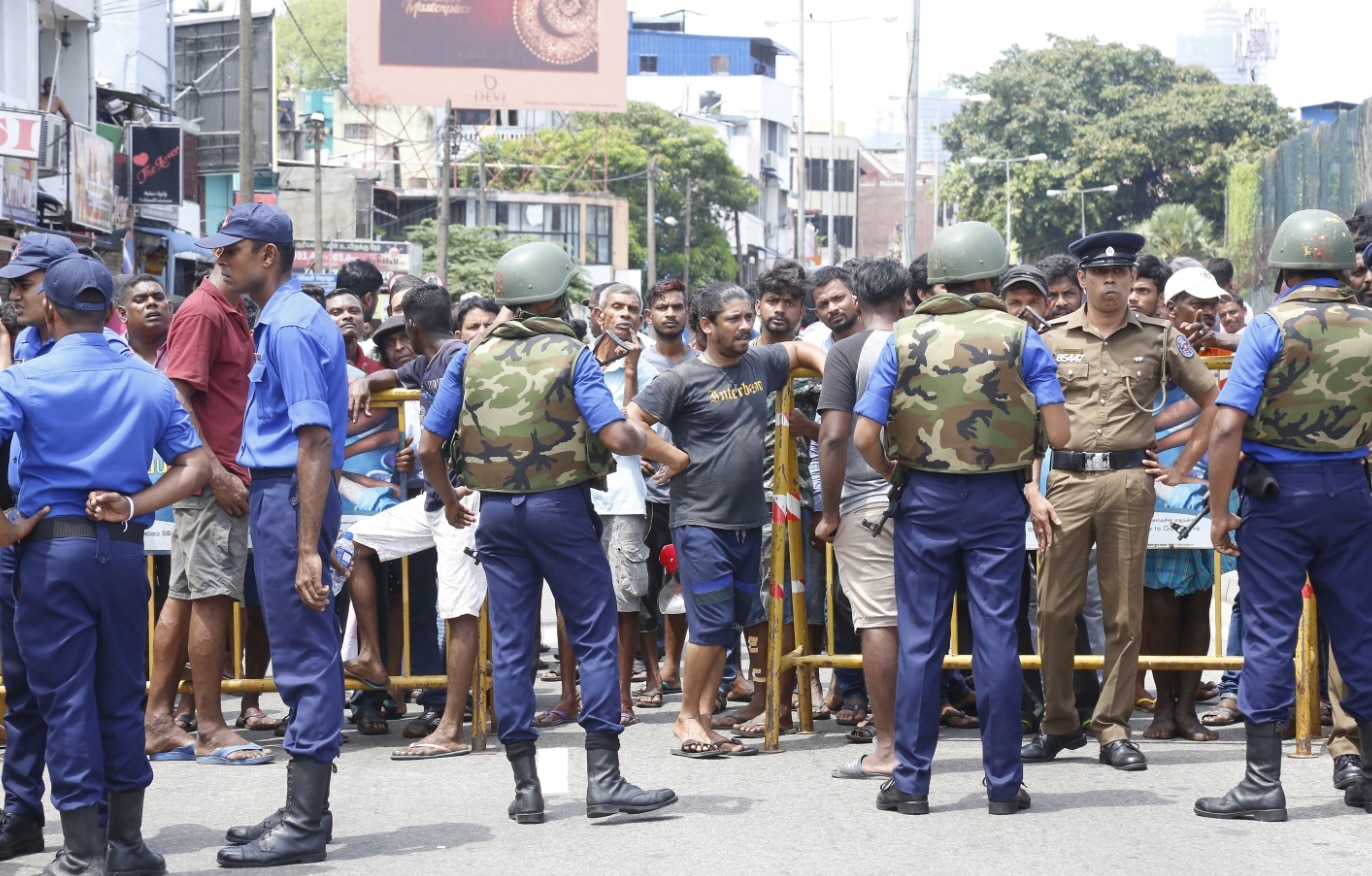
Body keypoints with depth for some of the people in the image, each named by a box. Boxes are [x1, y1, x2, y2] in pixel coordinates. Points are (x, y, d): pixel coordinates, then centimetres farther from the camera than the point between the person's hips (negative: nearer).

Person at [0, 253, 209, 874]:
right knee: (122, 694, 12)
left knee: (66, 697, 1)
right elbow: (194, 467, 4)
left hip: (53, 548, -3)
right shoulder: (151, 384, 8)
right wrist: (133, 507, -3)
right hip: (126, 550, 4)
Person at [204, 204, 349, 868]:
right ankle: (304, 808, 22)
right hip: (279, 493, 11)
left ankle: (304, 825, -3)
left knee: (304, 657, -6)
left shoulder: (289, 326, -16)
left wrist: (308, 548, -25)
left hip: (289, 496, -11)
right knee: (303, 656, 14)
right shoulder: (291, 317, 16)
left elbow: (315, 441, -22)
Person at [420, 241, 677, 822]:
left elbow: (429, 447, 2)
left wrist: (449, 499, 20)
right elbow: (617, 436, -16)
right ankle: (603, 779, -1)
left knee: (511, 644, 7)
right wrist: (668, 455, 2)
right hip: (560, 506, -4)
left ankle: (525, 786, 8)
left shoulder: (471, 359, 4)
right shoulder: (571, 356, -6)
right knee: (595, 638, 2)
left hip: (496, 511, 4)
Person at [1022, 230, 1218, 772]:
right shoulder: (1053, 340, 7)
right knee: (1053, 609, 1)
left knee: (1124, 614, 2)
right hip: (1067, 482, 0)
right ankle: (1059, 724, 15)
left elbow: (1212, 401, 12)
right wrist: (1032, 492, -2)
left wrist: (1183, 467, 6)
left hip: (1129, 480, 0)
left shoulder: (1158, 339, 6)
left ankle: (1114, 729, 10)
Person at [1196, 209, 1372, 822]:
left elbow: (1229, 426, -15)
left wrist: (1219, 509, -9)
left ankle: (1263, 782, 2)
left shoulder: (1271, 327, -9)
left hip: (1277, 492, -4)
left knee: (1270, 631, 0)